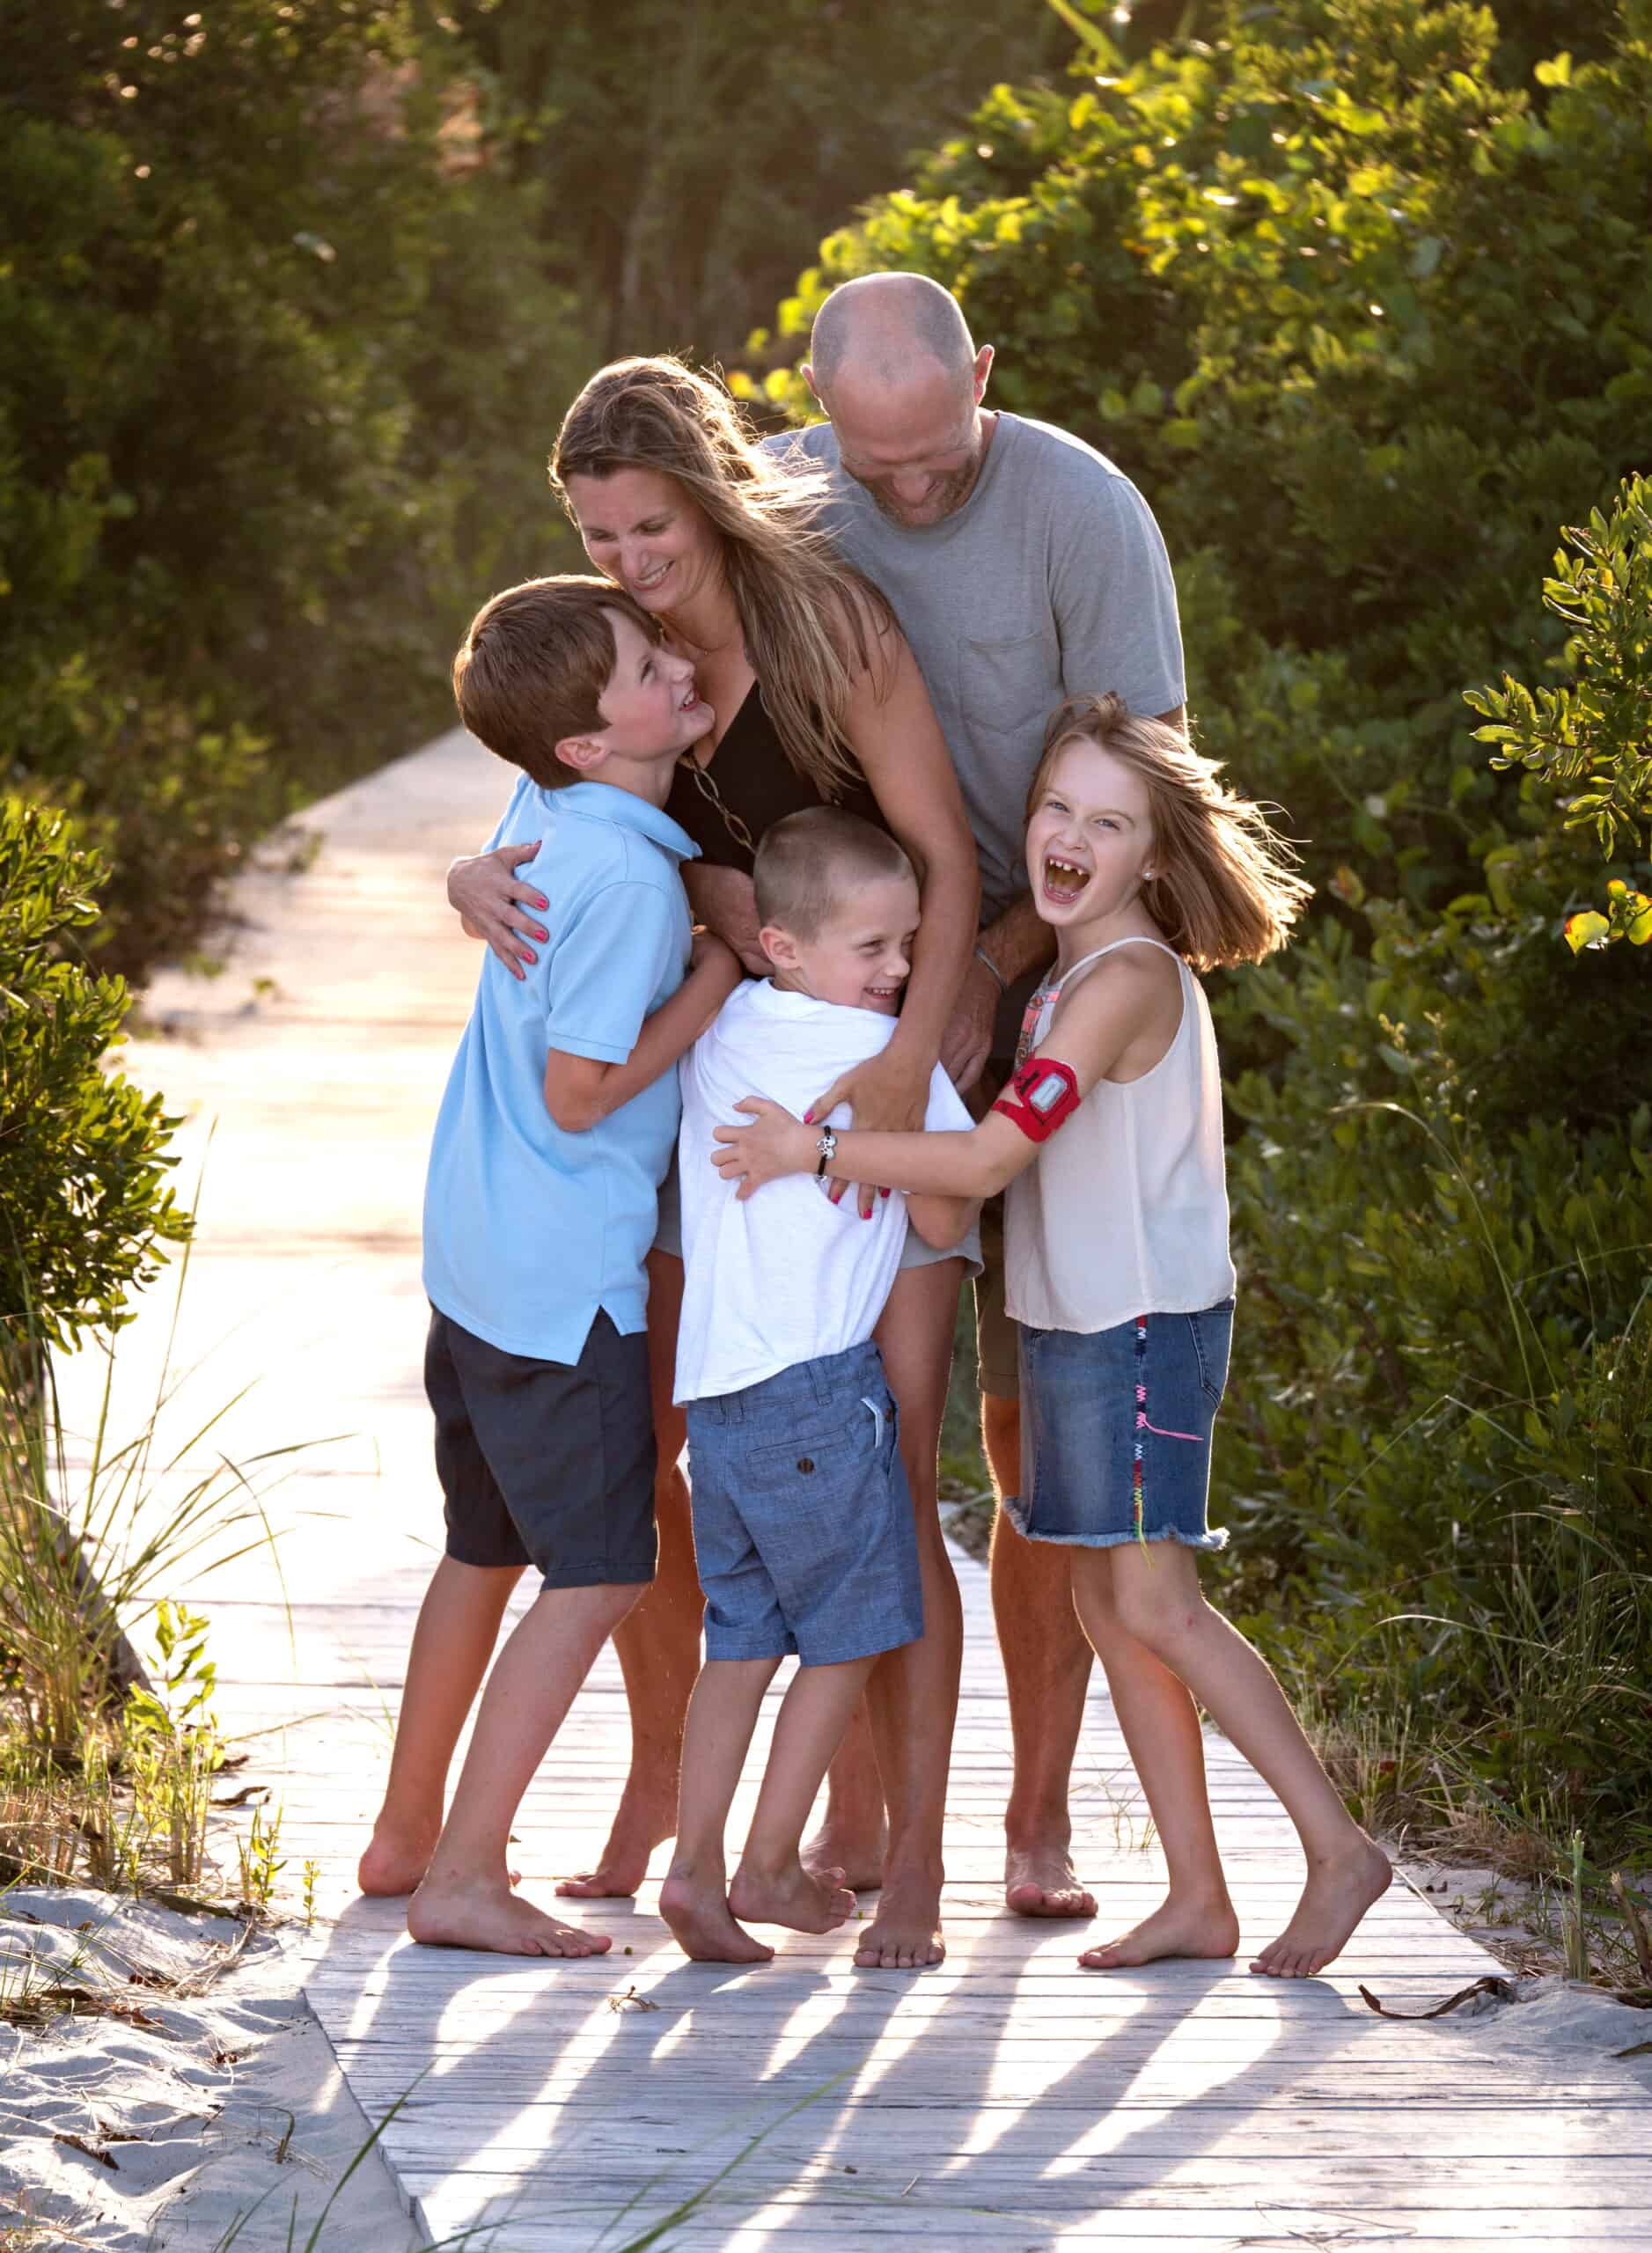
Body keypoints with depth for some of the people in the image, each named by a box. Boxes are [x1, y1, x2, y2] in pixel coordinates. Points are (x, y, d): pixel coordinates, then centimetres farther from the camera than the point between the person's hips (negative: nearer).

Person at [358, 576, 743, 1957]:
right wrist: (719, 981, -14)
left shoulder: (545, 817, 3)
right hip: (563, 1275, -9)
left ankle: (408, 1836, 31)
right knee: (599, 1571, -3)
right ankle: (463, 1877, -4)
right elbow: (579, 1091, -21)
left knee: (488, 1551, 21)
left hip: (476, 1258, 9)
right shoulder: (629, 877, -23)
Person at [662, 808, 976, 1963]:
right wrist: (952, 1064, 9)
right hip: (817, 1381, -7)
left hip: (713, 1381, 7)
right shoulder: (890, 1052, -9)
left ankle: (696, 1866, 6)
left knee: (743, 1637, 14)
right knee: (851, 1633, 8)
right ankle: (770, 1867, 11)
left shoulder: (723, 1031, 9)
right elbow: (943, 1221, -2)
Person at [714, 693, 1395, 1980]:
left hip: (1142, 1328, -9)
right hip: (1078, 1327, 9)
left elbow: (987, 1158, -24)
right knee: (1110, 1608, 8)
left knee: (1155, 1604, -11)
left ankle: (1340, 1850, -4)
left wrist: (816, 1150, -17)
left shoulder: (1126, 981, -18)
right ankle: (1196, 1898, 11)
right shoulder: (1077, 971, 13)